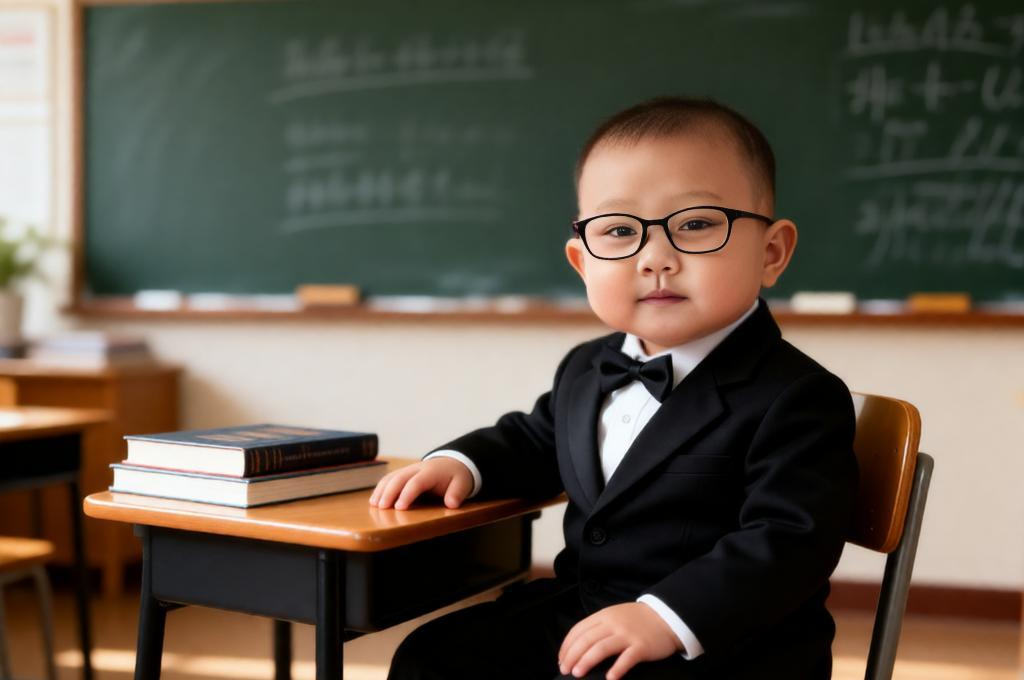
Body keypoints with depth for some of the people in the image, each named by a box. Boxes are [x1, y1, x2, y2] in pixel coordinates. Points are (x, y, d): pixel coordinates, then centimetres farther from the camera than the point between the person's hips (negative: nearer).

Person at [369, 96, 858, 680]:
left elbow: (789, 541, -24)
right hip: (576, 616, 8)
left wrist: (665, 616, -35)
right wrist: (462, 463, 7)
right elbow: (533, 441, 28)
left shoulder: (797, 398, -15)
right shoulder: (589, 370, 11)